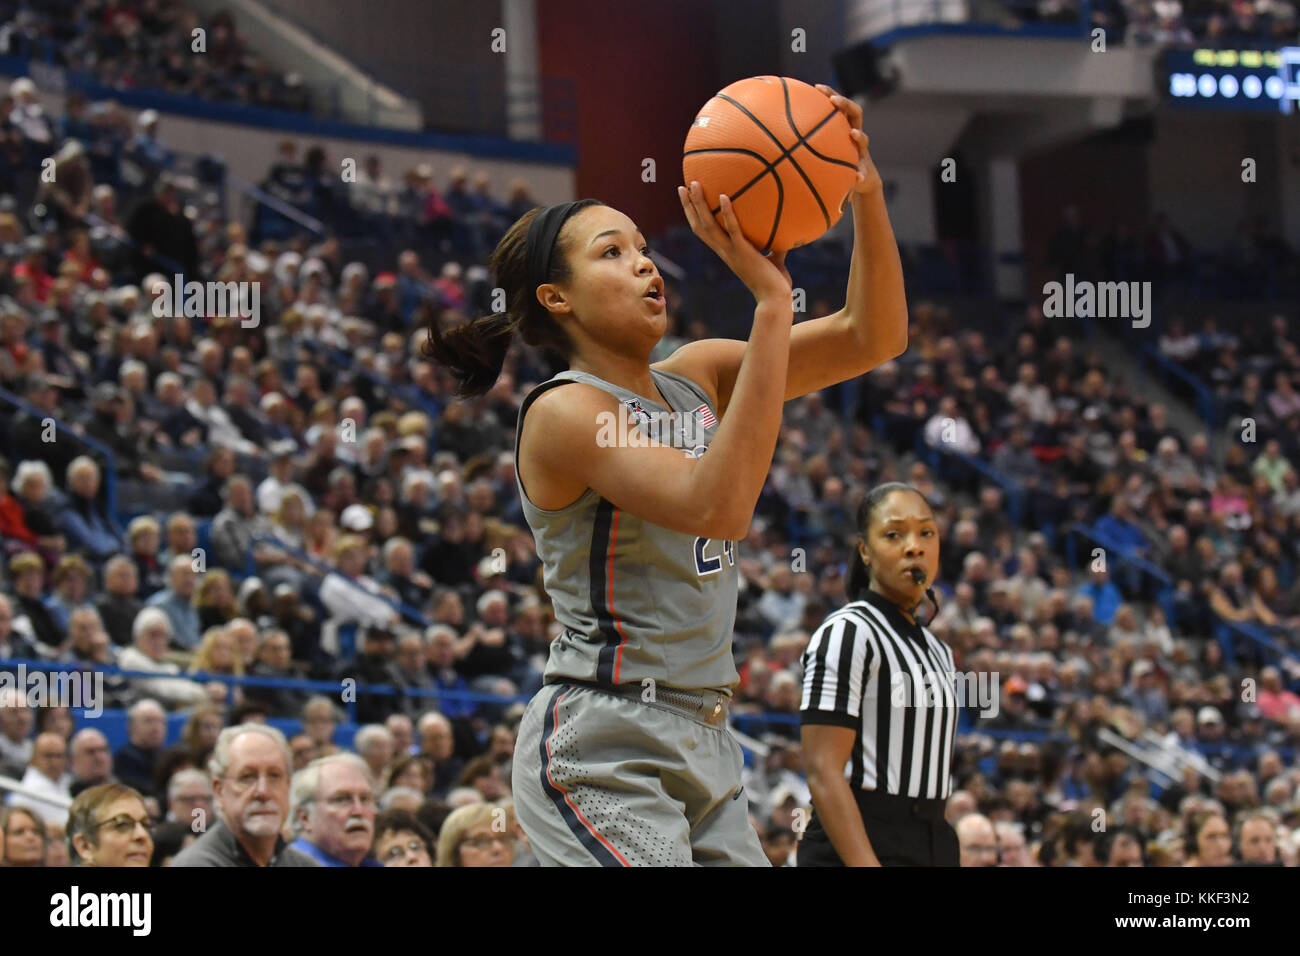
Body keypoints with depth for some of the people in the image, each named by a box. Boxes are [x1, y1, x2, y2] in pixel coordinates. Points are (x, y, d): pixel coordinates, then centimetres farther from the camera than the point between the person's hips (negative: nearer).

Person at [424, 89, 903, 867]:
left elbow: (872, 338, 6)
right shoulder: (563, 413, -12)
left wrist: (867, 197, -10)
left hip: (702, 742, 8)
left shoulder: (695, 380, 10)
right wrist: (770, 299, -28)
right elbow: (717, 506, -27)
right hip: (604, 750, -8)